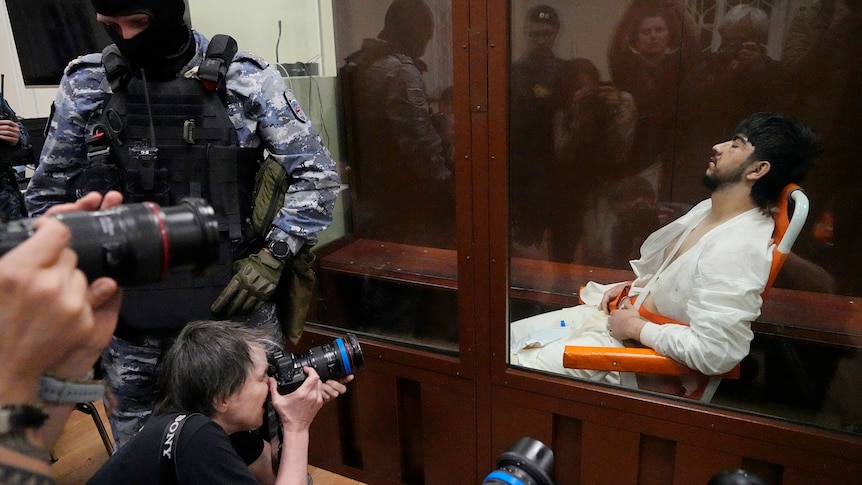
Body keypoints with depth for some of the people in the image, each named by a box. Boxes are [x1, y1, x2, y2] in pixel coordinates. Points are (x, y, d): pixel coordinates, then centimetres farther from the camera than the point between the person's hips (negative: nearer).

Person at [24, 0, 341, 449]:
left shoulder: (247, 80, -5)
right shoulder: (85, 86, 2)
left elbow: (315, 175, -2)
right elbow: (48, 196, 11)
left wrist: (274, 255, -11)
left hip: (236, 310, -2)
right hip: (132, 325, 2)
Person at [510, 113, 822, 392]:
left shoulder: (736, 249, -27)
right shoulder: (709, 210, 5)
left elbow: (714, 353, -32)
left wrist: (636, 328, -20)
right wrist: (630, 287, 6)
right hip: (619, 313, 9)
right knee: (509, 336, 10)